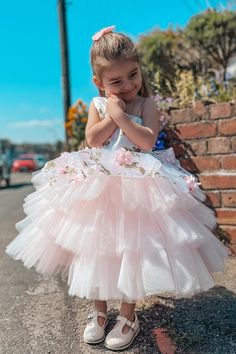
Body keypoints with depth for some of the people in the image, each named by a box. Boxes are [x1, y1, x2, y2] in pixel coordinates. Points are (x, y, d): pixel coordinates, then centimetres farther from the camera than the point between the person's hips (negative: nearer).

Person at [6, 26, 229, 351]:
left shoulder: (146, 104, -2)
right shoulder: (98, 105, 4)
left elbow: (147, 142, -16)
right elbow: (92, 140, -7)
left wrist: (121, 115, -19)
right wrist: (111, 115, -11)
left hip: (137, 189, -2)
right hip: (98, 188, 3)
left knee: (131, 250, 2)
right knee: (97, 249, 9)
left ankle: (128, 315, 23)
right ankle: (99, 310, 30)